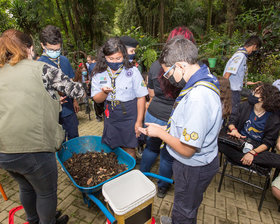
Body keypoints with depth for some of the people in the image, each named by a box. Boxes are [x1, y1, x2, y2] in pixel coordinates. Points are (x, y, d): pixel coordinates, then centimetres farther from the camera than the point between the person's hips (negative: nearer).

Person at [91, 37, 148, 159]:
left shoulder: (132, 71, -11)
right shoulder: (99, 74, -2)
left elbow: (141, 97, -7)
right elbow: (96, 99, 1)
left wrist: (139, 121, -8)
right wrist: (104, 92, -22)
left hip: (129, 116, -3)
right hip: (110, 117, 3)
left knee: (129, 149, 9)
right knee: (110, 149, 15)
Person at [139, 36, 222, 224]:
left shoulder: (198, 98, -36)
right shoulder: (205, 81, -2)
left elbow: (187, 149, -30)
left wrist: (159, 133, -16)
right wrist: (166, 128, 4)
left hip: (194, 168, -9)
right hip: (197, 162, 9)